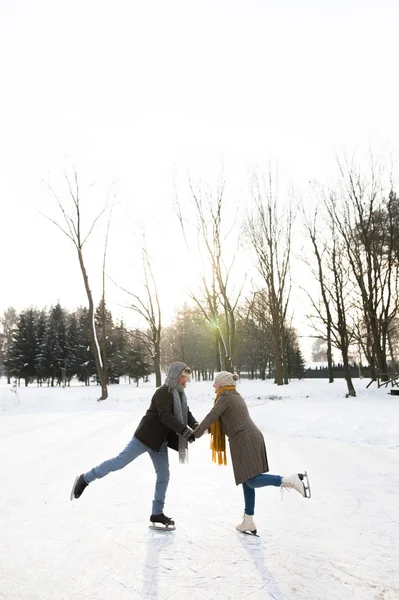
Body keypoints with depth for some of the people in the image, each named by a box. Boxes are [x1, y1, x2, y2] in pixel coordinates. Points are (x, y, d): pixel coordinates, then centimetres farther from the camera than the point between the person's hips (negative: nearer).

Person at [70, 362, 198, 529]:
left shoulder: (180, 394, 10)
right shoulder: (163, 392, -18)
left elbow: (187, 414, 8)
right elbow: (165, 416, -29)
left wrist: (195, 426, -12)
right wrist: (184, 430, -38)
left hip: (160, 441, 8)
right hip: (146, 436, -8)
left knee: (163, 477, 7)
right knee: (121, 461, -6)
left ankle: (157, 514, 19)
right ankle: (85, 479, 11)